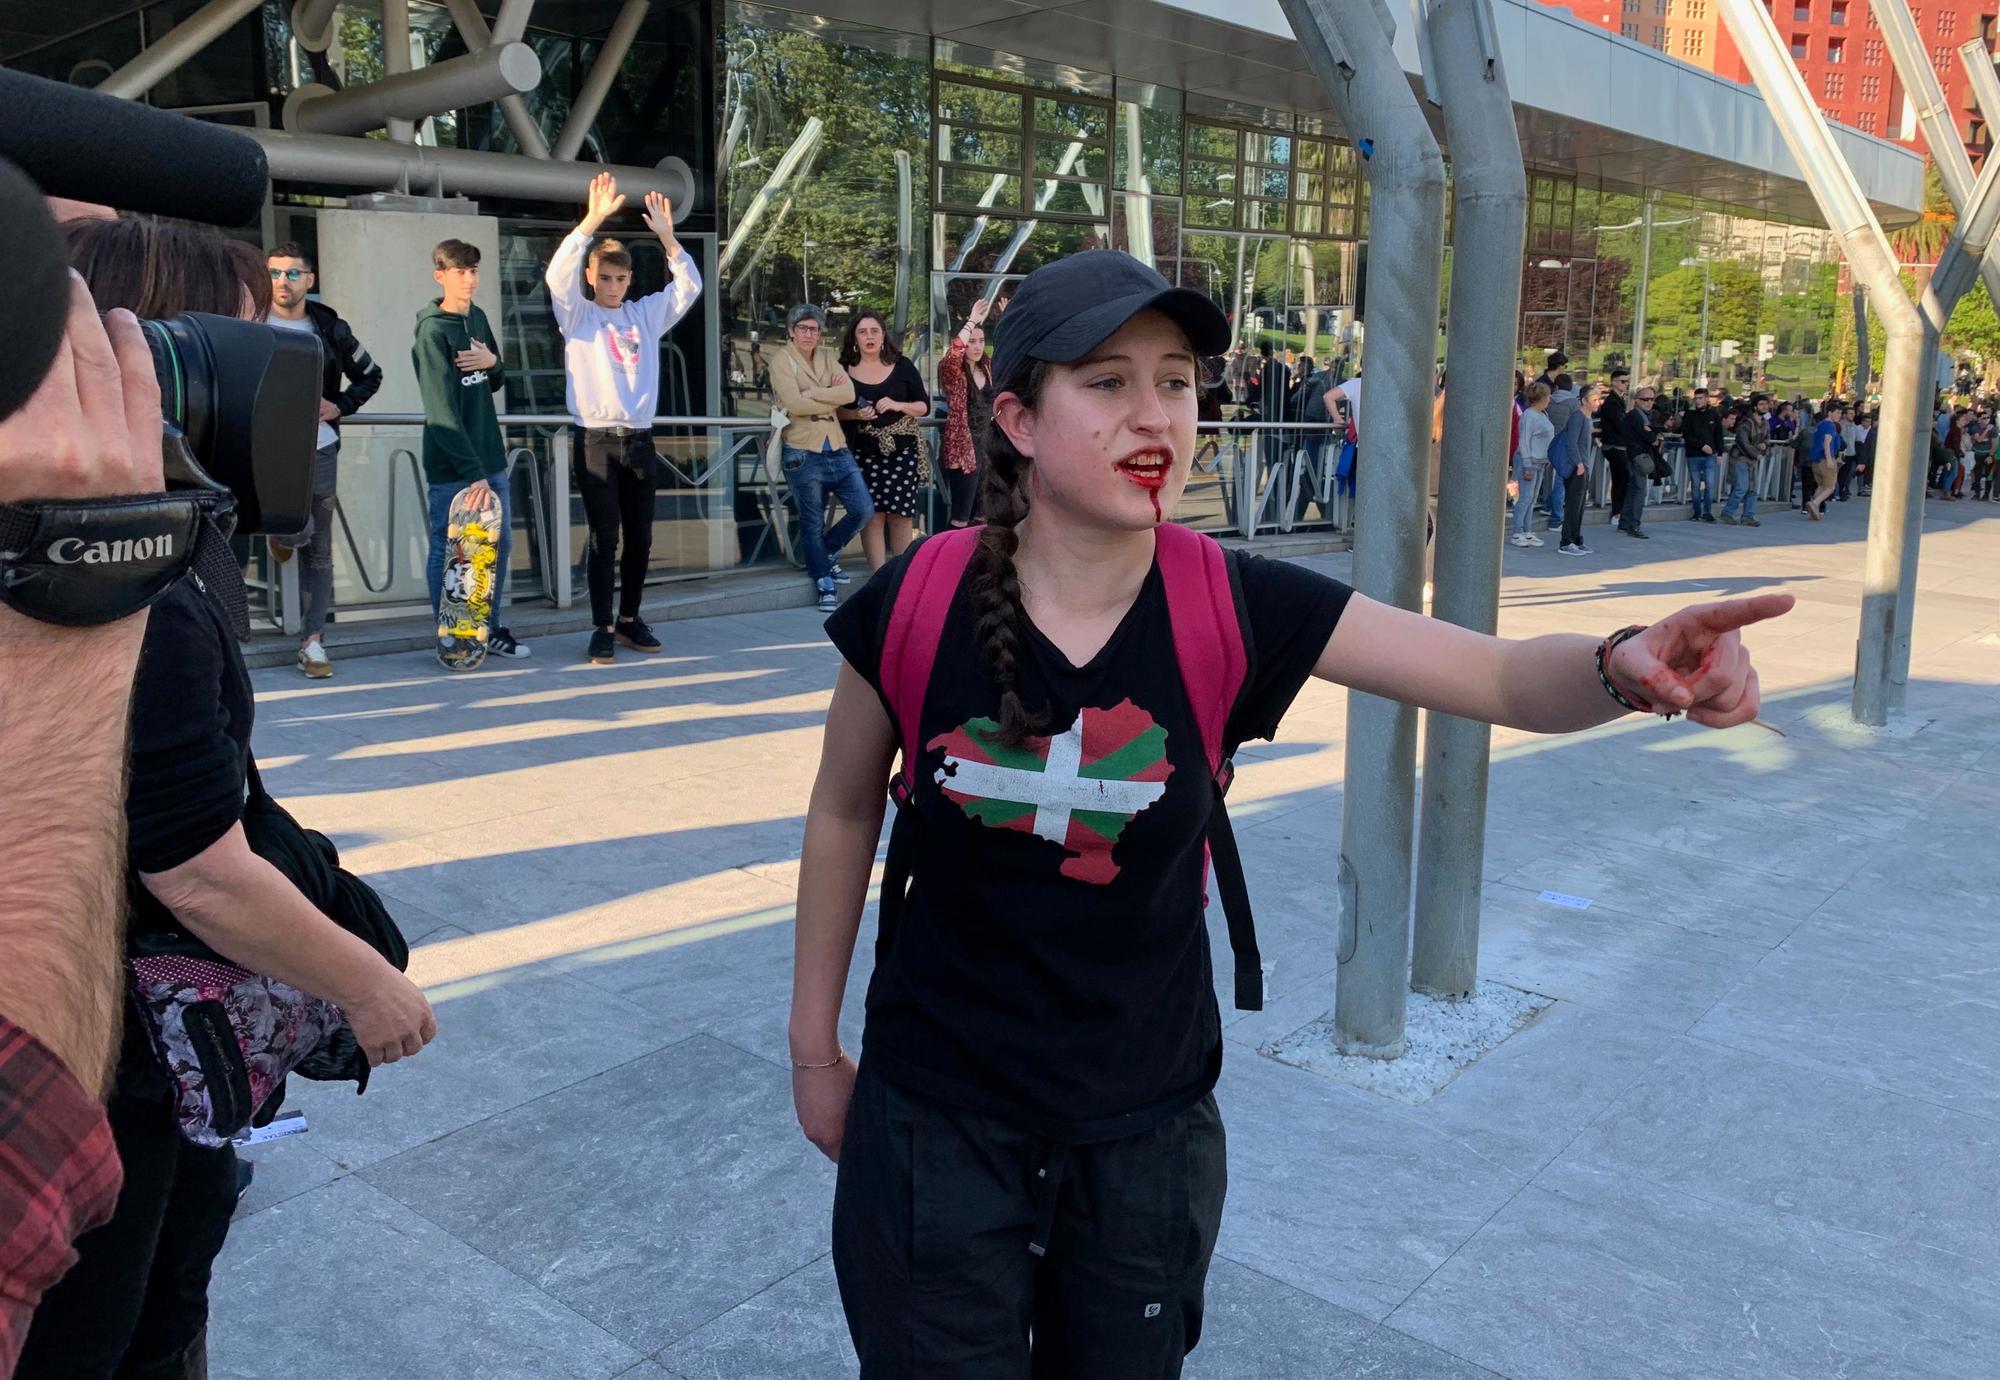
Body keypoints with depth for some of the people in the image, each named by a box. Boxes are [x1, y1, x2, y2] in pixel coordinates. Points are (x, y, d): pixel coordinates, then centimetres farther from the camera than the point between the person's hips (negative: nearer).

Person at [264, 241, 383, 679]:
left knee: (319, 551, 6)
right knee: (298, 529, -20)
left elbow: (369, 375, 17)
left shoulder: (330, 327, 6)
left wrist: (338, 407, 1)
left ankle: (312, 641, 13)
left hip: (320, 450, 3)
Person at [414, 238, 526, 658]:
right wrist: (472, 472, -26)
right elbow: (442, 411, -20)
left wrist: (493, 363, -6)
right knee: (448, 551, 2)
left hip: (489, 457, 7)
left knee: (499, 545, 13)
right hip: (450, 466, -7)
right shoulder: (433, 331, -13)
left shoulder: (478, 318, 8)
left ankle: (490, 629, 26)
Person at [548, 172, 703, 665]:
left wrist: (667, 235, -6)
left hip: (640, 440, 4)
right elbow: (558, 273, -15)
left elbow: (689, 286, 5)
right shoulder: (576, 315, 2)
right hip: (595, 441, -4)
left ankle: (629, 619, 20)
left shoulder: (646, 314, 13)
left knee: (640, 537, 7)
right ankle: (601, 629, 1)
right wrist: (593, 219, -24)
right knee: (604, 537, -5)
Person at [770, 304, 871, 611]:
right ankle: (825, 587, 15)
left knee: (864, 510, 1)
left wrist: (812, 394, -14)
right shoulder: (782, 362, -1)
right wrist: (831, 398, -6)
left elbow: (849, 393, -5)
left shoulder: (829, 363, 13)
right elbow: (795, 404, -16)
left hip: (838, 450, 5)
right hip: (804, 454, -5)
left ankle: (828, 554, 25)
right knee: (813, 525, 3)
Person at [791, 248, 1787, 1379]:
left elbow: (1506, 679, -18)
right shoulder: (915, 605, -16)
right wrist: (815, 1045, 7)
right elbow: (845, 813, -1)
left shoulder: (1233, 606, -15)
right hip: (936, 1122, -1)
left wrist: (1627, 667, -42)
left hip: (1147, 1129, 2)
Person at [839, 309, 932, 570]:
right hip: (864, 454, 0)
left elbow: (924, 407, 5)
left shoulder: (903, 366, 4)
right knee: (872, 514, -3)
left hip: (902, 451, 0)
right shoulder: (844, 369, 3)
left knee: (901, 514, 0)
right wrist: (855, 414, -12)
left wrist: (898, 405, -13)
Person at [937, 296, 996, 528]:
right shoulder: (953, 372, -9)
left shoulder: (987, 370, 10)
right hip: (964, 448, -7)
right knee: (961, 516, -8)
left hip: (988, 446, 7)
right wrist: (971, 321, -27)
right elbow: (952, 355, -31)